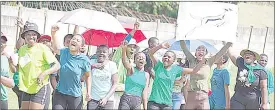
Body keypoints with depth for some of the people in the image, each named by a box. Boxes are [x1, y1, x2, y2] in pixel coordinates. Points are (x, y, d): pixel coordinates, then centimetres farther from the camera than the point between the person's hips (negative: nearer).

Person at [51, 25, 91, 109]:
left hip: (75, 95, -2)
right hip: (59, 93, 2)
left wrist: (88, 92, -3)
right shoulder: (64, 52, -1)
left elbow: (88, 76, 3)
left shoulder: (84, 60, -9)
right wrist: (53, 33, 8)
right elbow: (56, 48, 20)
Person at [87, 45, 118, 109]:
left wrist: (106, 98, -9)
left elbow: (115, 84, 0)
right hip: (93, 99, 0)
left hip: (108, 100, 0)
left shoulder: (112, 65, -1)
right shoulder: (92, 63, 0)